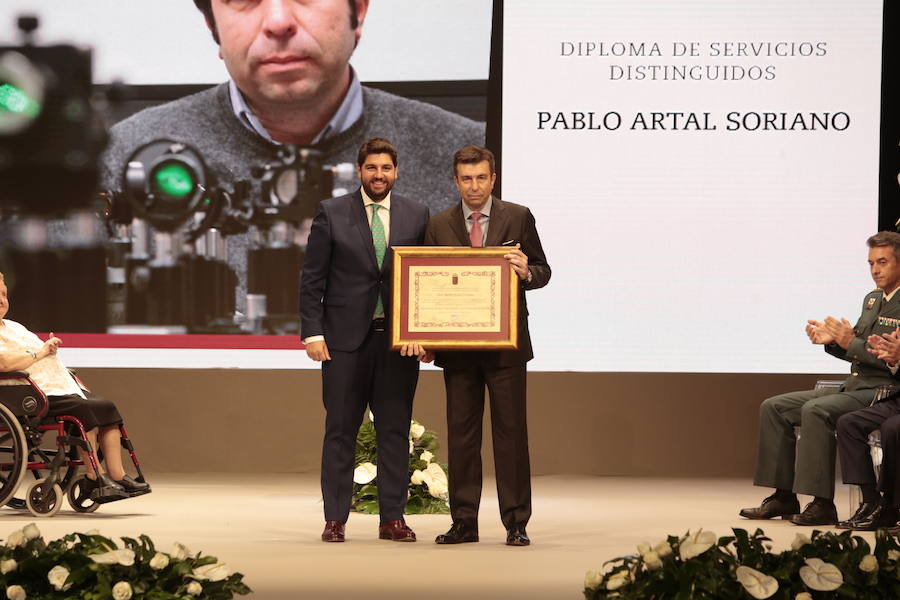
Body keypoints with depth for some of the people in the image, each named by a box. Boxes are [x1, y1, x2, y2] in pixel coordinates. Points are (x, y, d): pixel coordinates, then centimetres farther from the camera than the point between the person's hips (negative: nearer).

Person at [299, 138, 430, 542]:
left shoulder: (416, 216, 9)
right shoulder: (332, 213, 3)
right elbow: (312, 279, 2)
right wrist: (313, 333, -6)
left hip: (399, 340, 2)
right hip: (345, 339, -2)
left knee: (395, 430, 3)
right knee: (340, 430, 2)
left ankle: (392, 518, 10)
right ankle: (335, 519, 7)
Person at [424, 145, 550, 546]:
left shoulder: (518, 218, 3)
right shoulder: (439, 226, 8)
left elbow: (543, 271, 6)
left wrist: (526, 272, -18)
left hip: (505, 344, -2)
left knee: (511, 431, -1)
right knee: (461, 433, 5)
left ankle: (516, 523, 3)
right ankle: (464, 521, 11)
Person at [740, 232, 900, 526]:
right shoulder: (872, 299, 19)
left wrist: (851, 342, -21)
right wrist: (832, 341, 2)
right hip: (854, 387, 10)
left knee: (816, 410, -33)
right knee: (773, 407, 1)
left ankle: (822, 504, -30)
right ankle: (783, 497, 0)